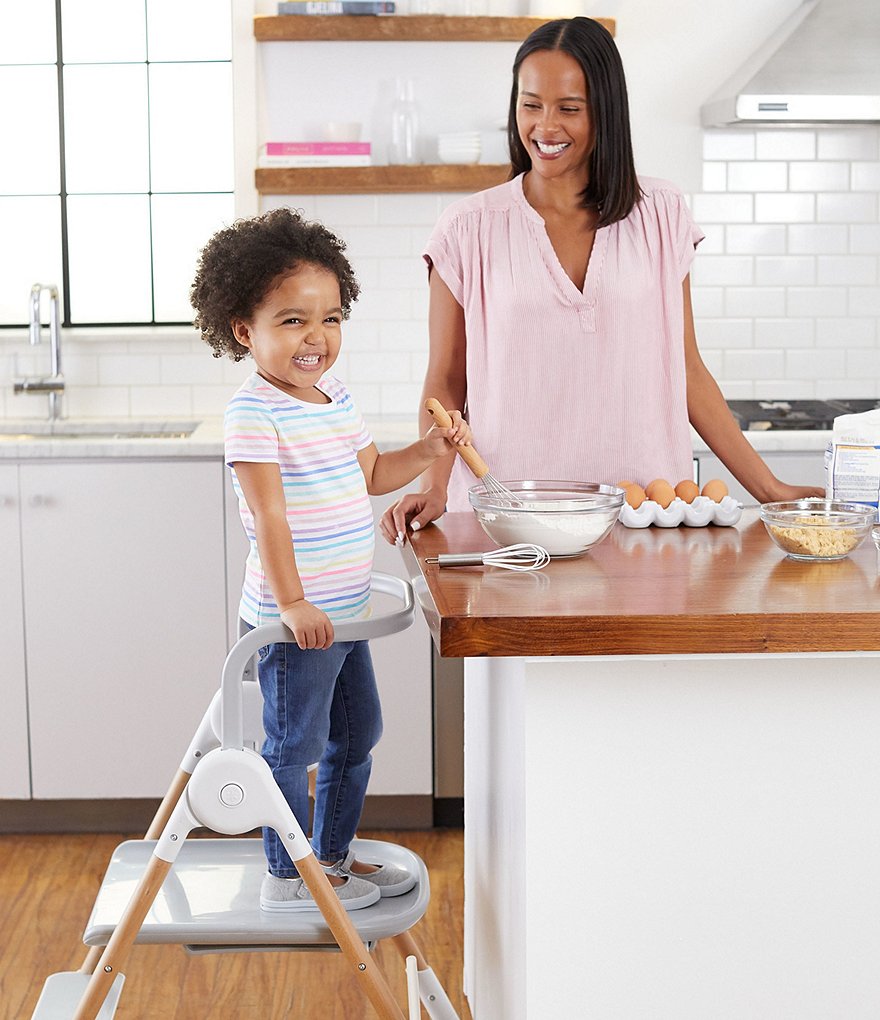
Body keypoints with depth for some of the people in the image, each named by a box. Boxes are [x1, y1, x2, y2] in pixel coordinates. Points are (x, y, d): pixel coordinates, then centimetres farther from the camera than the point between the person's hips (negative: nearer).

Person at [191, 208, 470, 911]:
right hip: (294, 618, -9)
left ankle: (333, 855, 35)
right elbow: (268, 512, -23)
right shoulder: (255, 412, -18)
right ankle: (286, 877, 17)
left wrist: (431, 450, 7)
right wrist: (291, 600, -26)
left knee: (358, 733, 20)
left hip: (344, 612, 9)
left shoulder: (336, 398, 9)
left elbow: (372, 474, 21)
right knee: (295, 746, 2)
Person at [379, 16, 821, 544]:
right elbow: (445, 382, 7)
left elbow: (685, 370, 11)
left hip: (644, 503, 2)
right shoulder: (469, 229, 4)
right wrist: (435, 487, -10)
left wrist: (770, 488, 7)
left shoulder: (660, 215, 8)